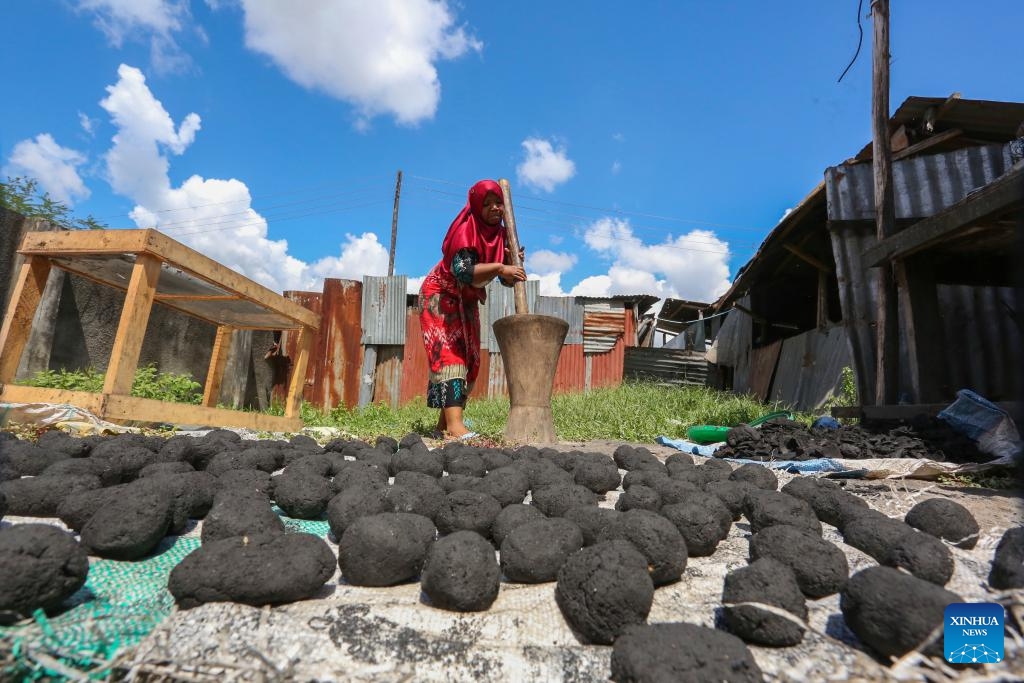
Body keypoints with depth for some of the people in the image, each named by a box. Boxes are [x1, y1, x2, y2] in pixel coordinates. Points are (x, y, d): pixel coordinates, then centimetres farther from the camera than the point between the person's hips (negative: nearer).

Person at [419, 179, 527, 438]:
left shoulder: (500, 235, -1)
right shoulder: (466, 231, -22)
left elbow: (507, 281, -3)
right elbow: (462, 271, -35)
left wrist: (514, 263, -21)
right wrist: (498, 267, -40)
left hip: (466, 302, 8)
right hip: (439, 296, -7)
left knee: (468, 359, 1)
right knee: (449, 353, -19)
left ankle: (444, 424, 5)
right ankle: (454, 425, -29)